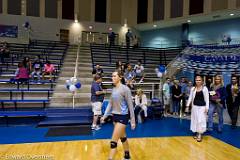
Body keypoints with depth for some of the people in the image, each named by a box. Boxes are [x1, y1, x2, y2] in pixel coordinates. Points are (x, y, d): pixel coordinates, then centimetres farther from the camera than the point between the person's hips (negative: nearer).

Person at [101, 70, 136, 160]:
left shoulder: (125, 89, -15)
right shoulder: (113, 89, 5)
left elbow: (130, 105, -13)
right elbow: (110, 103, 12)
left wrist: (132, 120, -11)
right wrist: (105, 115, 7)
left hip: (122, 117, -7)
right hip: (115, 116, 7)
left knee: (113, 141, -6)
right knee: (123, 137, 21)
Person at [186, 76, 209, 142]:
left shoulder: (205, 88, -5)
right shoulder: (193, 88, 4)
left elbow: (207, 98, -4)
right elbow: (190, 97, 9)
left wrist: (207, 107, -8)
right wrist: (188, 105, 3)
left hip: (202, 107, -3)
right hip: (195, 106, 4)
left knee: (201, 120, -4)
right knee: (195, 120, 9)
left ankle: (200, 135, 3)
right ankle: (197, 133, 23)